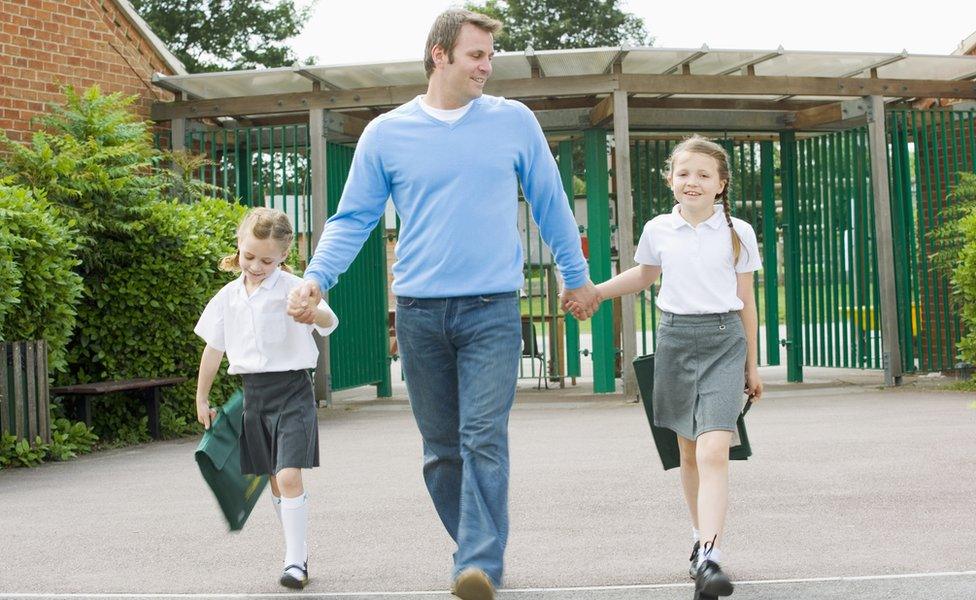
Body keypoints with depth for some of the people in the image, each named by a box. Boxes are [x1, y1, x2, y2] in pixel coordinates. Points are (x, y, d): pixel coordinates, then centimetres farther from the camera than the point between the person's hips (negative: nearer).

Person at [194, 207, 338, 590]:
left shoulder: (293, 289, -10)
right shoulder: (229, 296, 6)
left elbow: (330, 323, -27)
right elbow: (213, 348, 15)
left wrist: (314, 313, -50)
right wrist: (201, 399, 20)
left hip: (291, 389, -6)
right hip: (253, 392, 6)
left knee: (289, 475, -15)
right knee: (274, 481, 10)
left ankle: (295, 562, -9)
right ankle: (298, 553, 21)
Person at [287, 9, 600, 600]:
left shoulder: (514, 122, 5)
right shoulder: (386, 133, 5)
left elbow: (551, 205, 14)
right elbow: (353, 217, 6)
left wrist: (578, 276, 19)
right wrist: (315, 279, -8)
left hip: (492, 309, -2)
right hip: (419, 312, 2)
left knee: (484, 439, -14)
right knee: (441, 450, 8)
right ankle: (480, 551, 23)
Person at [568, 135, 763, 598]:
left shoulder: (737, 232, 1)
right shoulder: (658, 230, 5)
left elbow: (746, 300, 8)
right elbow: (644, 274, 27)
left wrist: (751, 365, 10)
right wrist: (594, 291, 19)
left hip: (724, 339, -3)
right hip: (675, 338, 3)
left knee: (713, 451, -17)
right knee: (689, 452, 11)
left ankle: (708, 558, -24)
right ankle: (701, 538, 28)